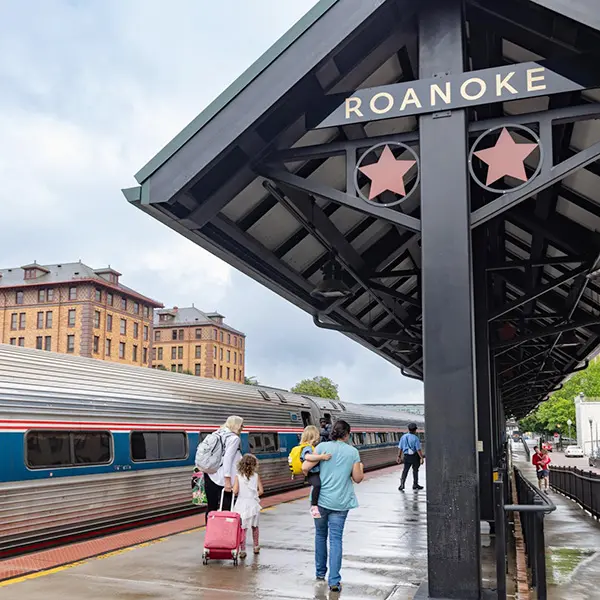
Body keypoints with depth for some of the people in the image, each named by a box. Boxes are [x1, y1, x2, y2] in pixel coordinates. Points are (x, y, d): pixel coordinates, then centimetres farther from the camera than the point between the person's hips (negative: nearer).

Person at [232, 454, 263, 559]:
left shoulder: (238, 476, -7)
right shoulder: (256, 476, -3)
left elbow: (235, 491, -15)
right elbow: (260, 491, -6)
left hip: (241, 505, -2)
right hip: (253, 504, 2)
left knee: (242, 528, 3)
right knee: (255, 526, 21)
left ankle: (242, 550, -1)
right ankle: (256, 547, 34)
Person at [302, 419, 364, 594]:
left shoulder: (322, 447, -5)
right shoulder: (353, 451, -2)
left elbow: (305, 467, -12)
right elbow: (357, 478, 2)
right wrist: (361, 468, 22)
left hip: (321, 499, 0)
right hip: (341, 502, 0)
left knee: (320, 535, 19)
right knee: (336, 539, 3)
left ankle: (320, 572, 31)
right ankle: (334, 580, -3)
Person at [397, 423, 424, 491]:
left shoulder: (403, 437, 1)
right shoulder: (415, 438, -14)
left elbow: (400, 448, 3)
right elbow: (418, 449, -18)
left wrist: (399, 457, 10)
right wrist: (421, 458, -14)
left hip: (406, 456, 3)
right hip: (415, 456, -3)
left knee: (405, 470, 5)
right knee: (415, 470, 15)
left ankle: (402, 485, -11)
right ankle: (415, 484, 26)